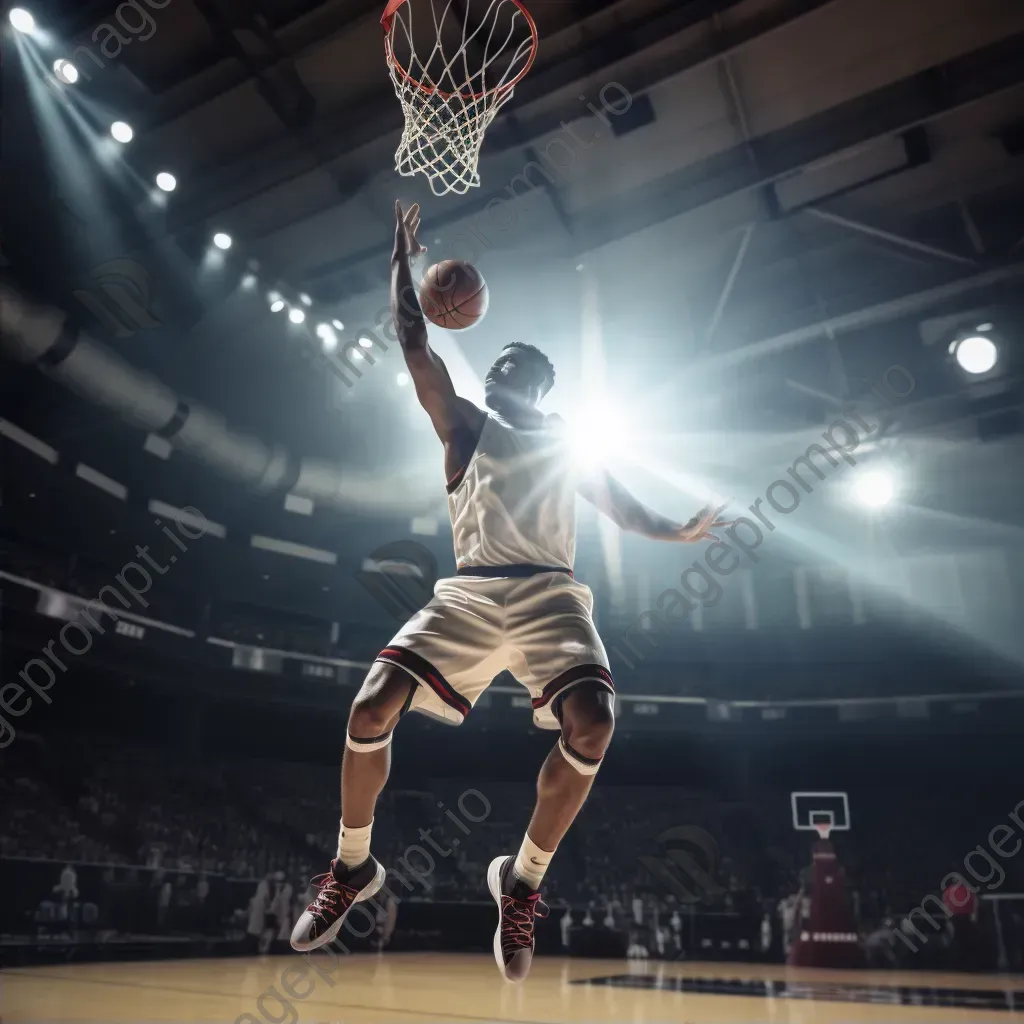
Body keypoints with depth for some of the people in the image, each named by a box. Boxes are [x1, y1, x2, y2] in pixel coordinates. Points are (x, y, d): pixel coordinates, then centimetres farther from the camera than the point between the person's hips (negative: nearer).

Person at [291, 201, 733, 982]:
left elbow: (622, 507, 25)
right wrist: (404, 257, 16)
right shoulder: (466, 425, 19)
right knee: (372, 711, -17)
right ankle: (354, 867, 9)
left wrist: (680, 532, 8)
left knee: (591, 725, -26)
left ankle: (523, 881, -4)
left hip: (548, 592, 0)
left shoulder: (568, 446, 22)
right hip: (470, 591, 0)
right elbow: (414, 345, 13)